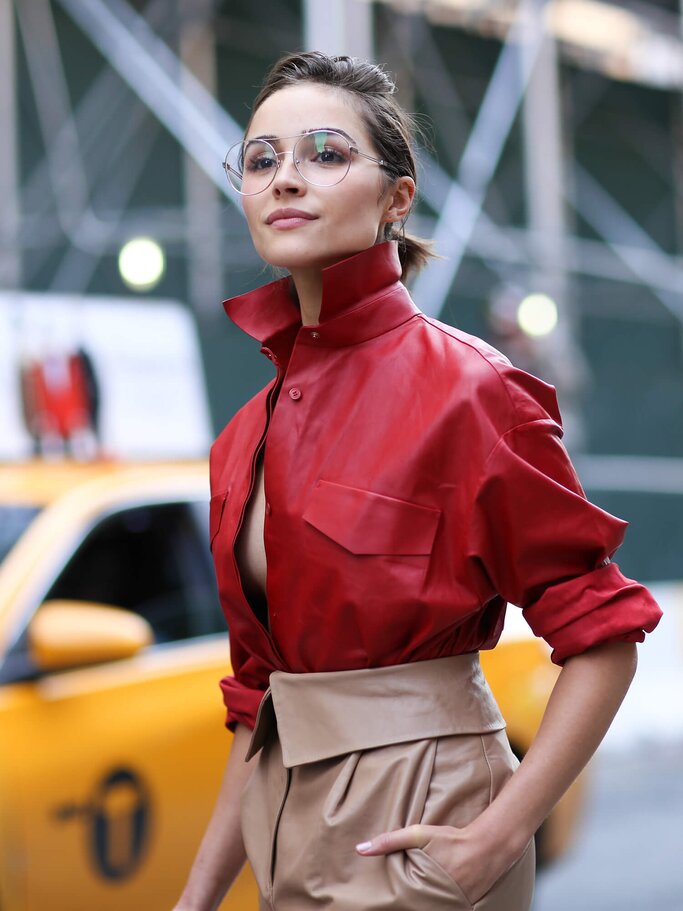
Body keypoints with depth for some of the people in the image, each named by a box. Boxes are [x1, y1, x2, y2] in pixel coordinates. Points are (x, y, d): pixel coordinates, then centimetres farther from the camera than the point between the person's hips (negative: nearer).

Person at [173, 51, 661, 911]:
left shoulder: (465, 388, -13)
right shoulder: (247, 437, 7)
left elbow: (604, 636, -12)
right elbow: (259, 693, 12)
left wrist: (496, 836, -18)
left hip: (412, 831, -7)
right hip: (293, 833, 7)